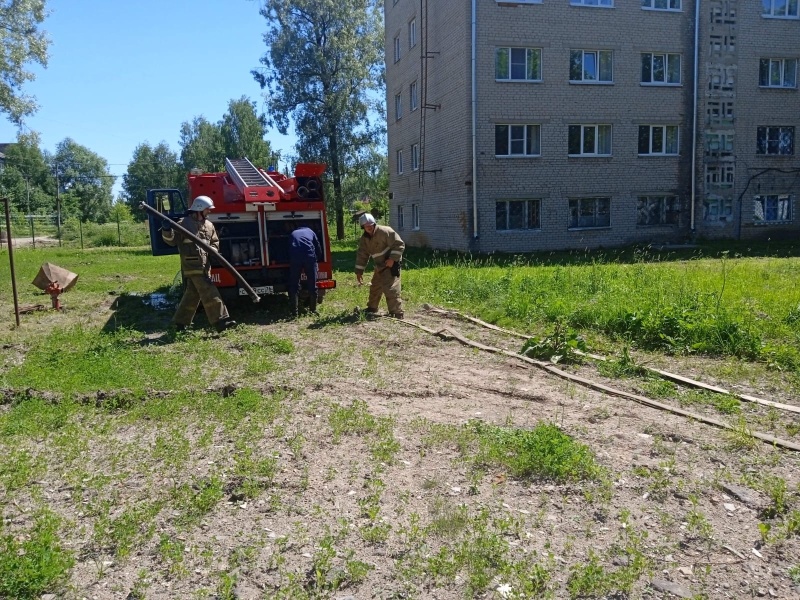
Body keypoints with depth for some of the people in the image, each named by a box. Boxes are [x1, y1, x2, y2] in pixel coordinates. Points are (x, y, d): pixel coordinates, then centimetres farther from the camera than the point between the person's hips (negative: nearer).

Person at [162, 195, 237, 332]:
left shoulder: (209, 225, 15)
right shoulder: (183, 223, -4)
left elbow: (215, 241, 23)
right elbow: (171, 240, -3)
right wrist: (167, 230, -23)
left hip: (204, 265, 8)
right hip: (192, 265, -8)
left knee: (192, 294, 13)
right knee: (209, 293, -11)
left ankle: (181, 322, 24)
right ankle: (220, 321, -10)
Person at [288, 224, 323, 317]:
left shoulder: (293, 234, 31)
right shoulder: (310, 231, 28)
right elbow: (318, 248, 23)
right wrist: (317, 260, 37)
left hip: (294, 257, 1)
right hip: (309, 256, -1)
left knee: (294, 286, 7)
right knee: (312, 285, 9)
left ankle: (295, 312, 5)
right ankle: (313, 310, 14)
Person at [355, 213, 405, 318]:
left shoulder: (385, 231, -18)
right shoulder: (364, 239, 4)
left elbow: (399, 244, -18)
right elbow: (361, 256, 10)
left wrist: (392, 259, -24)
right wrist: (359, 271, 5)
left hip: (391, 265, -8)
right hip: (379, 266, 8)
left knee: (391, 289, -16)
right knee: (375, 288, 19)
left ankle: (397, 314, -13)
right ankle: (371, 308, 39)